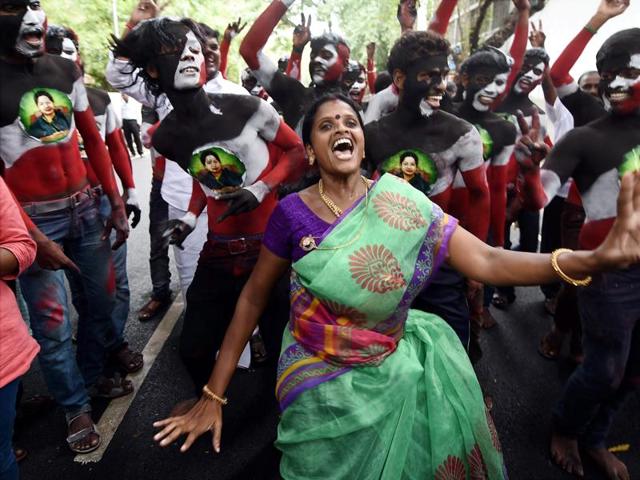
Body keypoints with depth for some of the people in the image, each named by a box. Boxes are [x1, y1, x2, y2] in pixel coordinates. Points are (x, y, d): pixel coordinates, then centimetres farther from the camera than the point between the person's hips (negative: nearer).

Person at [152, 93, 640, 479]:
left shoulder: (401, 204, -10)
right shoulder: (292, 212, -13)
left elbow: (486, 261, -19)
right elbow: (253, 297, -5)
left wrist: (599, 256, -34)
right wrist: (214, 395, -4)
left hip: (390, 376, 2)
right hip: (319, 388, -1)